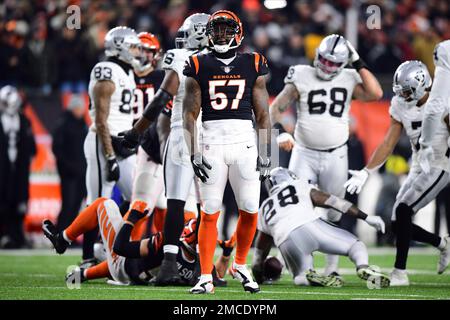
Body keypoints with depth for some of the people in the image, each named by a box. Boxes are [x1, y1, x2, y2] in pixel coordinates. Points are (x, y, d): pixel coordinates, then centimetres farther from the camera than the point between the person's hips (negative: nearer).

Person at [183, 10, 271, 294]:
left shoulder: (253, 66, 7)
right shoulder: (199, 66, 4)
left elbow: (263, 113, 10)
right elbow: (190, 113, 4)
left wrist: (265, 153, 5)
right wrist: (194, 154, -3)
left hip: (245, 143, 1)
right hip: (211, 142, -1)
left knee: (250, 211, -1)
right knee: (210, 213, -2)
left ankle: (240, 266, 21)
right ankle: (206, 278, 3)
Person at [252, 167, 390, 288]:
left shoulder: (265, 209, 35)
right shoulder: (301, 186, 28)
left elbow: (260, 250, 38)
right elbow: (333, 202, 16)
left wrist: (258, 277, 53)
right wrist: (366, 217, 14)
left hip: (285, 242, 2)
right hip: (310, 225, -2)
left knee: (301, 279, 21)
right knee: (356, 245, 12)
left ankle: (310, 276, -17)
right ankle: (363, 267, -23)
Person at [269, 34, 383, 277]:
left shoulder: (349, 79, 2)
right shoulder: (302, 77, -2)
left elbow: (375, 94, -15)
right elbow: (275, 107, -1)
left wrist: (358, 64, -10)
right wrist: (280, 131, -19)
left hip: (335, 156, 1)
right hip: (304, 154, -1)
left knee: (332, 215, 6)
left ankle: (332, 266, 17)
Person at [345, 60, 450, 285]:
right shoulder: (400, 106, 1)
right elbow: (388, 144, 5)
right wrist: (365, 172, -1)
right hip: (418, 167, 7)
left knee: (403, 210, -20)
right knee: (398, 224, 3)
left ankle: (400, 273, -15)